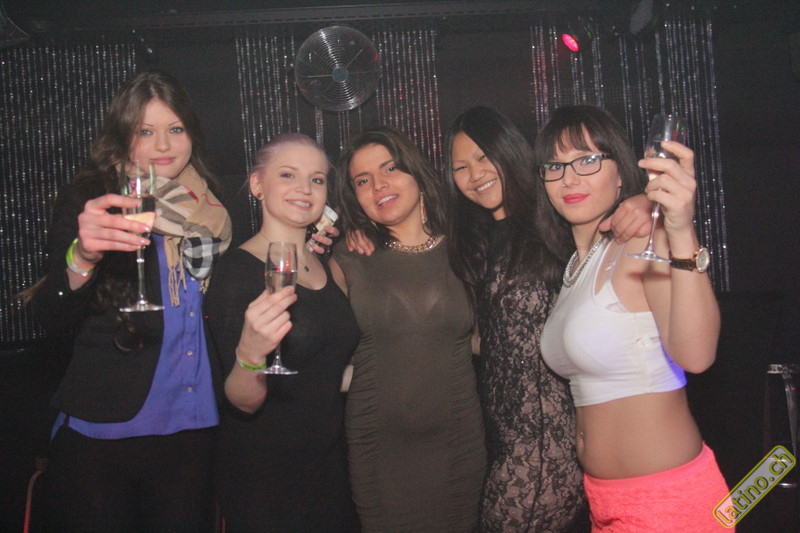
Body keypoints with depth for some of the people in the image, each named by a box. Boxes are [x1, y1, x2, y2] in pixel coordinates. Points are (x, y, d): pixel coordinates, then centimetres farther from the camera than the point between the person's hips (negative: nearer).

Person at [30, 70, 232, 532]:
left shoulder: (213, 211, 8)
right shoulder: (88, 200, -4)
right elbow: (53, 319, -14)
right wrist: (81, 258, -35)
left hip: (192, 433, 3)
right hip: (100, 439, -3)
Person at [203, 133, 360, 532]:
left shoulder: (326, 265, 5)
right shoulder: (236, 269, -15)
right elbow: (243, 402, -19)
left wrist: (350, 375, 1)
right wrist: (249, 355, -37)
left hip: (329, 465, 6)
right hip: (264, 475, -6)